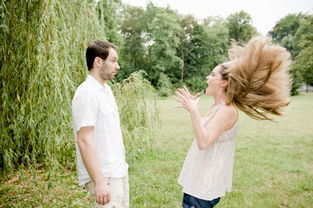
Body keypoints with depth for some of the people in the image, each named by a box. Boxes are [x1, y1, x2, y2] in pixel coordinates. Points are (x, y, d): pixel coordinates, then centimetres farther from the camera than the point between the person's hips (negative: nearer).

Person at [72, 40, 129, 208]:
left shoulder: (106, 89, 9)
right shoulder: (87, 93, -18)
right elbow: (84, 140, -22)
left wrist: (121, 166, 16)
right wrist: (99, 181, -23)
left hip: (119, 171, 9)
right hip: (104, 176, -9)